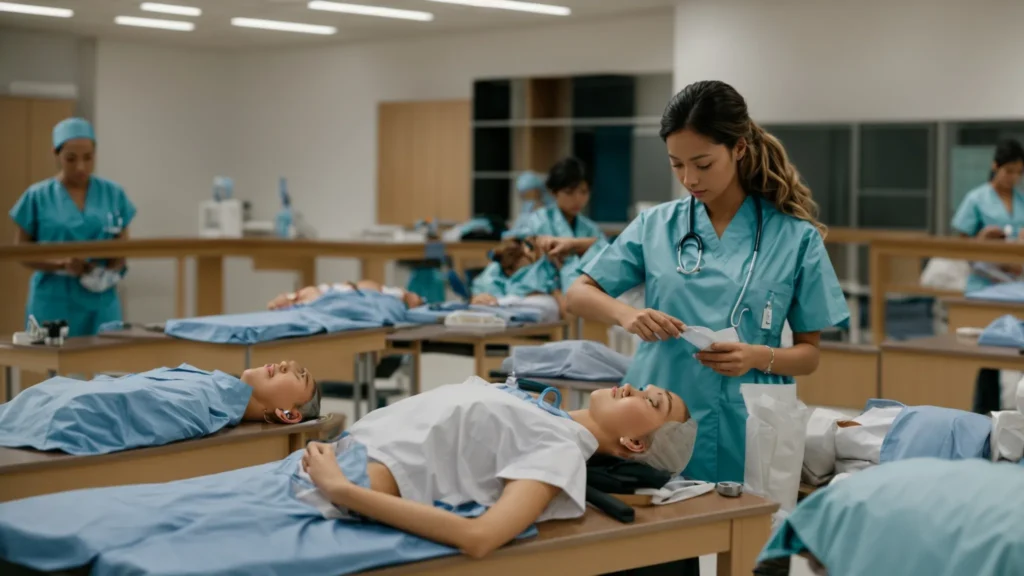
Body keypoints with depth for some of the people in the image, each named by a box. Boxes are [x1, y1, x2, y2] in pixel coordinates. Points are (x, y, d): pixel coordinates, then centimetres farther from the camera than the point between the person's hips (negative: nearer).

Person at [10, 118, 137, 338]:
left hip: (101, 302, 2)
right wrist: (62, 264, -14)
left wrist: (111, 272, -11)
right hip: (54, 302, -2)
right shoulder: (37, 196, 0)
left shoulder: (114, 194, 6)